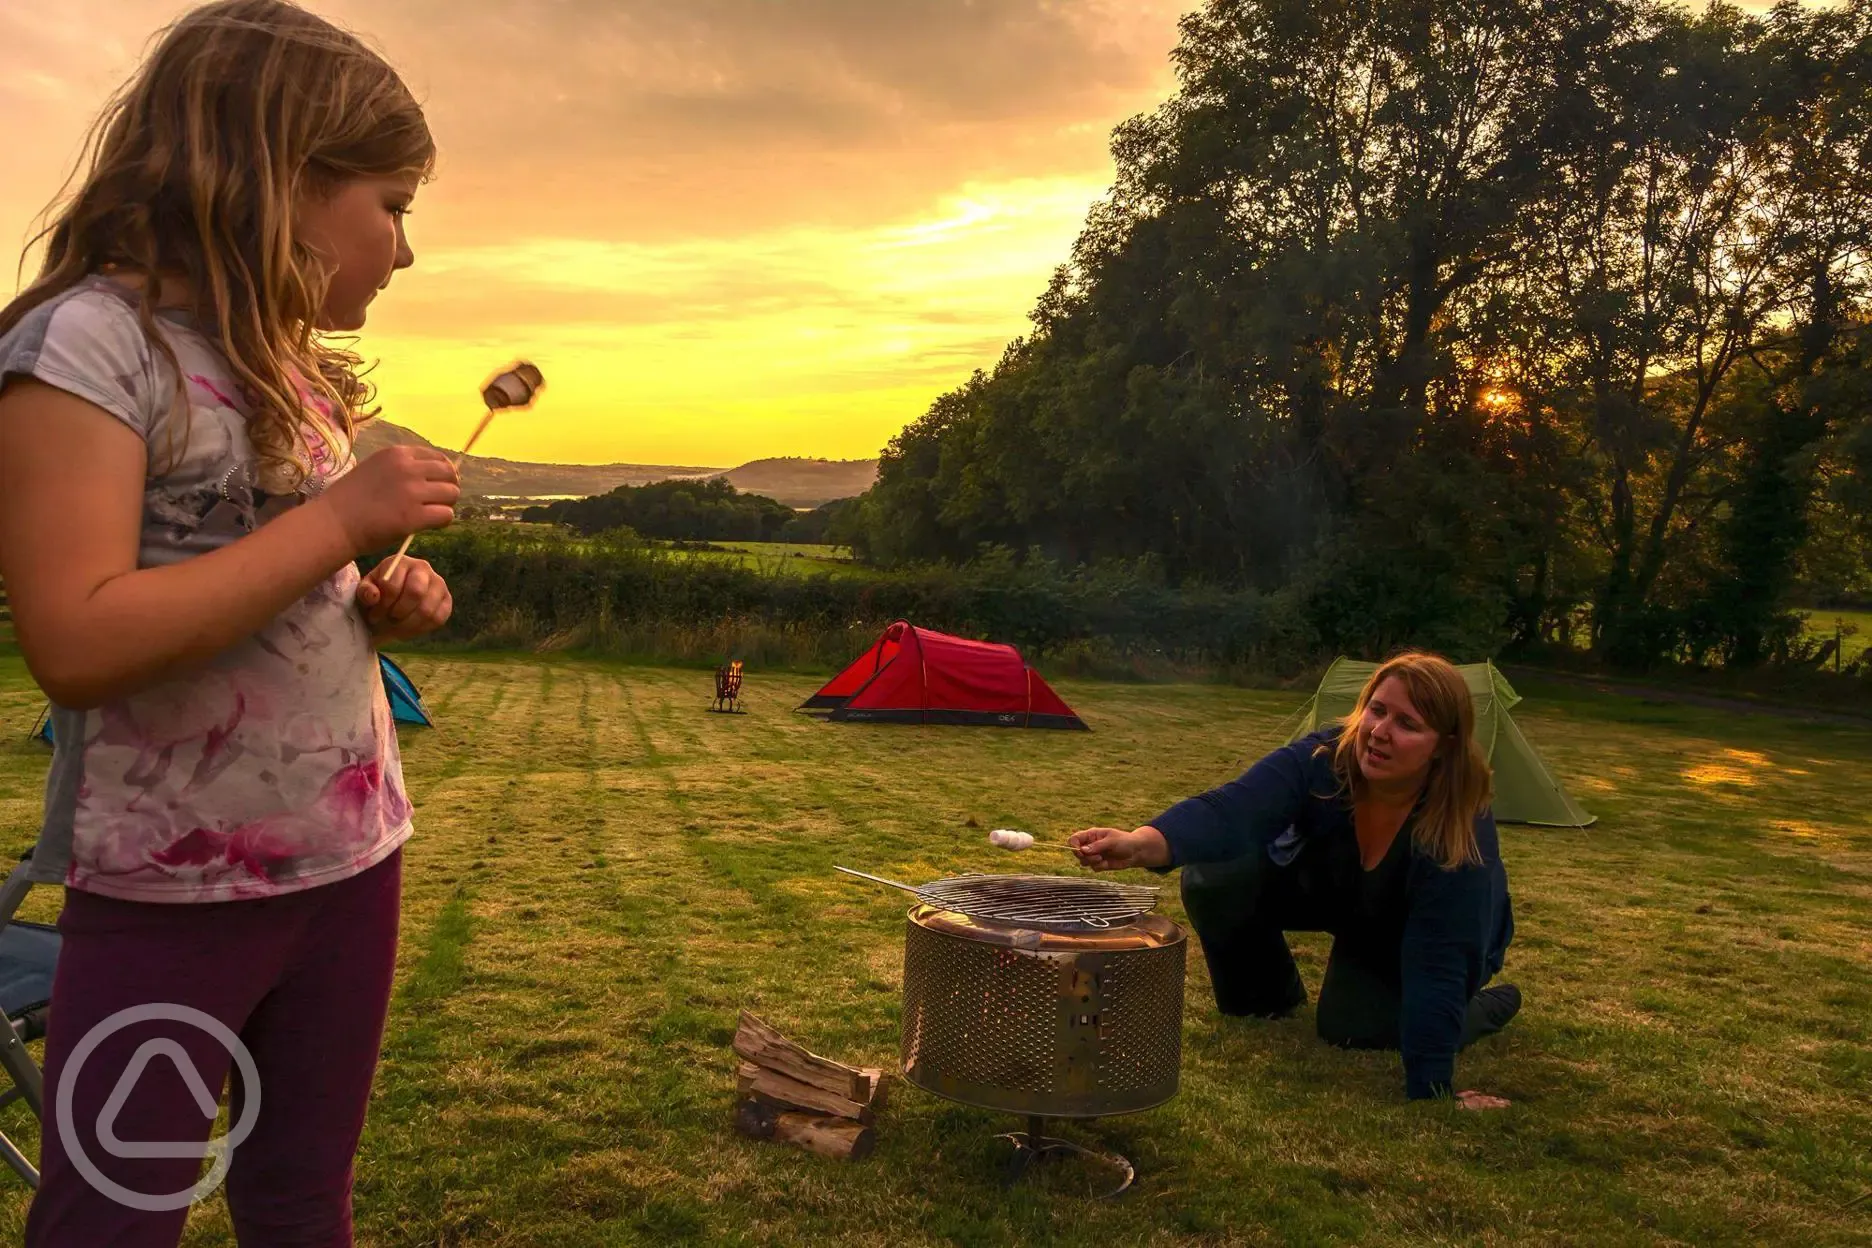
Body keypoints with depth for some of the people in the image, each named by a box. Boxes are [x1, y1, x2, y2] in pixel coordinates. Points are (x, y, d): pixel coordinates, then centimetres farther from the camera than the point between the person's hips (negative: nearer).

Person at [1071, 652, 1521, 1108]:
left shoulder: (1463, 832, -38)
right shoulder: (1321, 758, -33)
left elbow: (1436, 963, -37)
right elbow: (1231, 810, -50)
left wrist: (1429, 1093, -36)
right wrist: (1141, 844, -70)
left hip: (1413, 937, -2)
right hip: (1329, 887, 2)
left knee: (1351, 1027, -21)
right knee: (1215, 878, -22)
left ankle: (1493, 1003, 8)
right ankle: (1269, 997, 8)